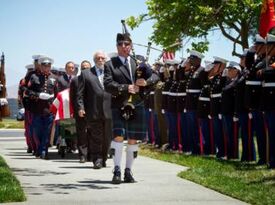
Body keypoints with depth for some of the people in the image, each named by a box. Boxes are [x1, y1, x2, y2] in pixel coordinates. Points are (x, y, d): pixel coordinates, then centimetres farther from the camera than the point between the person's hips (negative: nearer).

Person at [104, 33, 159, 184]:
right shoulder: (110, 64, 4)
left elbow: (155, 76, 8)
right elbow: (108, 84, -9)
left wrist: (146, 82, -14)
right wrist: (125, 88, -21)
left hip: (136, 106, 3)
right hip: (118, 107, -3)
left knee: (133, 140, 5)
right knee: (118, 136, -16)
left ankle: (128, 171, 14)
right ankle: (117, 171, -12)